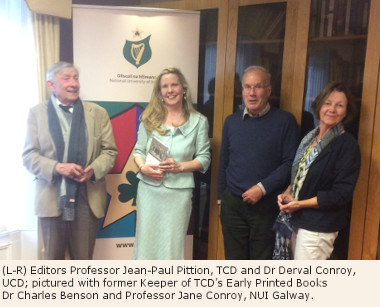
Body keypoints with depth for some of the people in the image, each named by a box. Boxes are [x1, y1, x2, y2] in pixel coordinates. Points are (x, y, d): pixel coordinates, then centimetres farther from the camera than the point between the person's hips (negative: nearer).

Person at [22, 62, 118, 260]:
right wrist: (57, 167, -18)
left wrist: (94, 169, -15)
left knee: (83, 259, 11)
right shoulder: (37, 113, 4)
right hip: (51, 199, 0)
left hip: (87, 199, 1)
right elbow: (29, 155, 0)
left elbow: (110, 151, 5)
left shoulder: (98, 113, 6)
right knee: (53, 258, 13)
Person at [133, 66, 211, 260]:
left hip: (179, 191, -1)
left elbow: (204, 158, 1)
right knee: (146, 240, 9)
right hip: (149, 189, 2)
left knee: (172, 244, 6)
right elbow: (139, 151, 9)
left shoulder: (198, 121, 2)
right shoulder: (149, 119, 7)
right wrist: (143, 167, -12)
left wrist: (180, 166, -15)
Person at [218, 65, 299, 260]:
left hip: (267, 205, -3)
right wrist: (220, 198, 14)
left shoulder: (285, 121, -5)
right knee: (234, 258, 14)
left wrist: (263, 188, -17)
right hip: (232, 204, 3)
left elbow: (290, 162, -9)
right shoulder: (232, 121, 7)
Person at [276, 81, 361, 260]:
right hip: (296, 221, 7)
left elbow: (341, 194, -15)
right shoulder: (309, 138, 11)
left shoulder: (347, 144, -11)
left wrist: (300, 204, -15)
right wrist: (287, 194, -1)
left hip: (319, 228, -7)